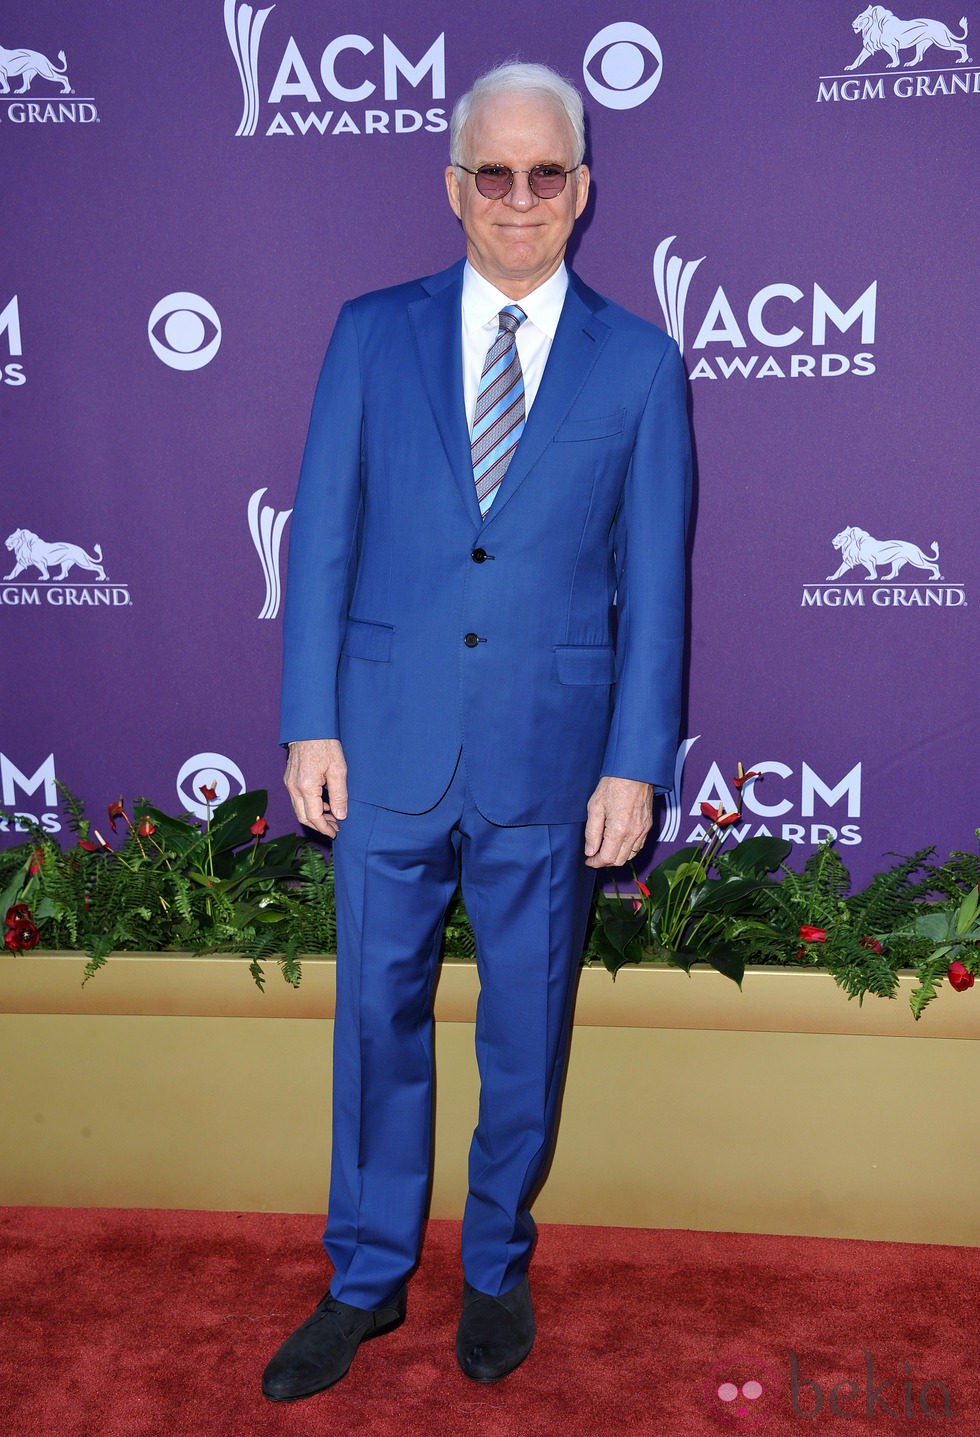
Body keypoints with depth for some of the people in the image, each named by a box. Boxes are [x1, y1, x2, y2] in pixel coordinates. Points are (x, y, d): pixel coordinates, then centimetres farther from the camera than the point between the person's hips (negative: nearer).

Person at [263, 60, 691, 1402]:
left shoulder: (639, 363, 1)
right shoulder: (372, 333, 4)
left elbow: (655, 584, 0)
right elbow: (321, 538, 3)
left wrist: (636, 766, -5)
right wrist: (310, 725, -2)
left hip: (549, 753, 0)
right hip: (389, 739, 1)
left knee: (527, 1027, 13)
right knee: (376, 1015, 11)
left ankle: (497, 1267, 36)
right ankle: (367, 1281, 31)